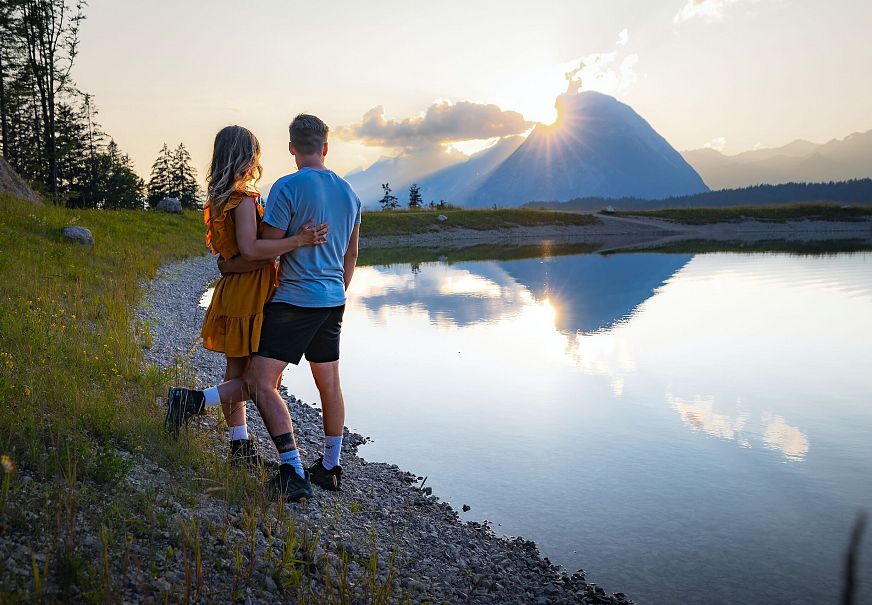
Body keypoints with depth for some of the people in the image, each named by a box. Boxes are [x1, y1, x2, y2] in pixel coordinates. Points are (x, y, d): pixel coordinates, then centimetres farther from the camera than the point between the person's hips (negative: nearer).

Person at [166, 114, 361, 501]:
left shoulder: (287, 188, -12)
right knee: (329, 385, 13)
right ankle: (330, 469, 23)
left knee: (261, 383, -7)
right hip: (333, 302, 7)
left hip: (293, 299, -7)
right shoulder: (348, 193, 10)